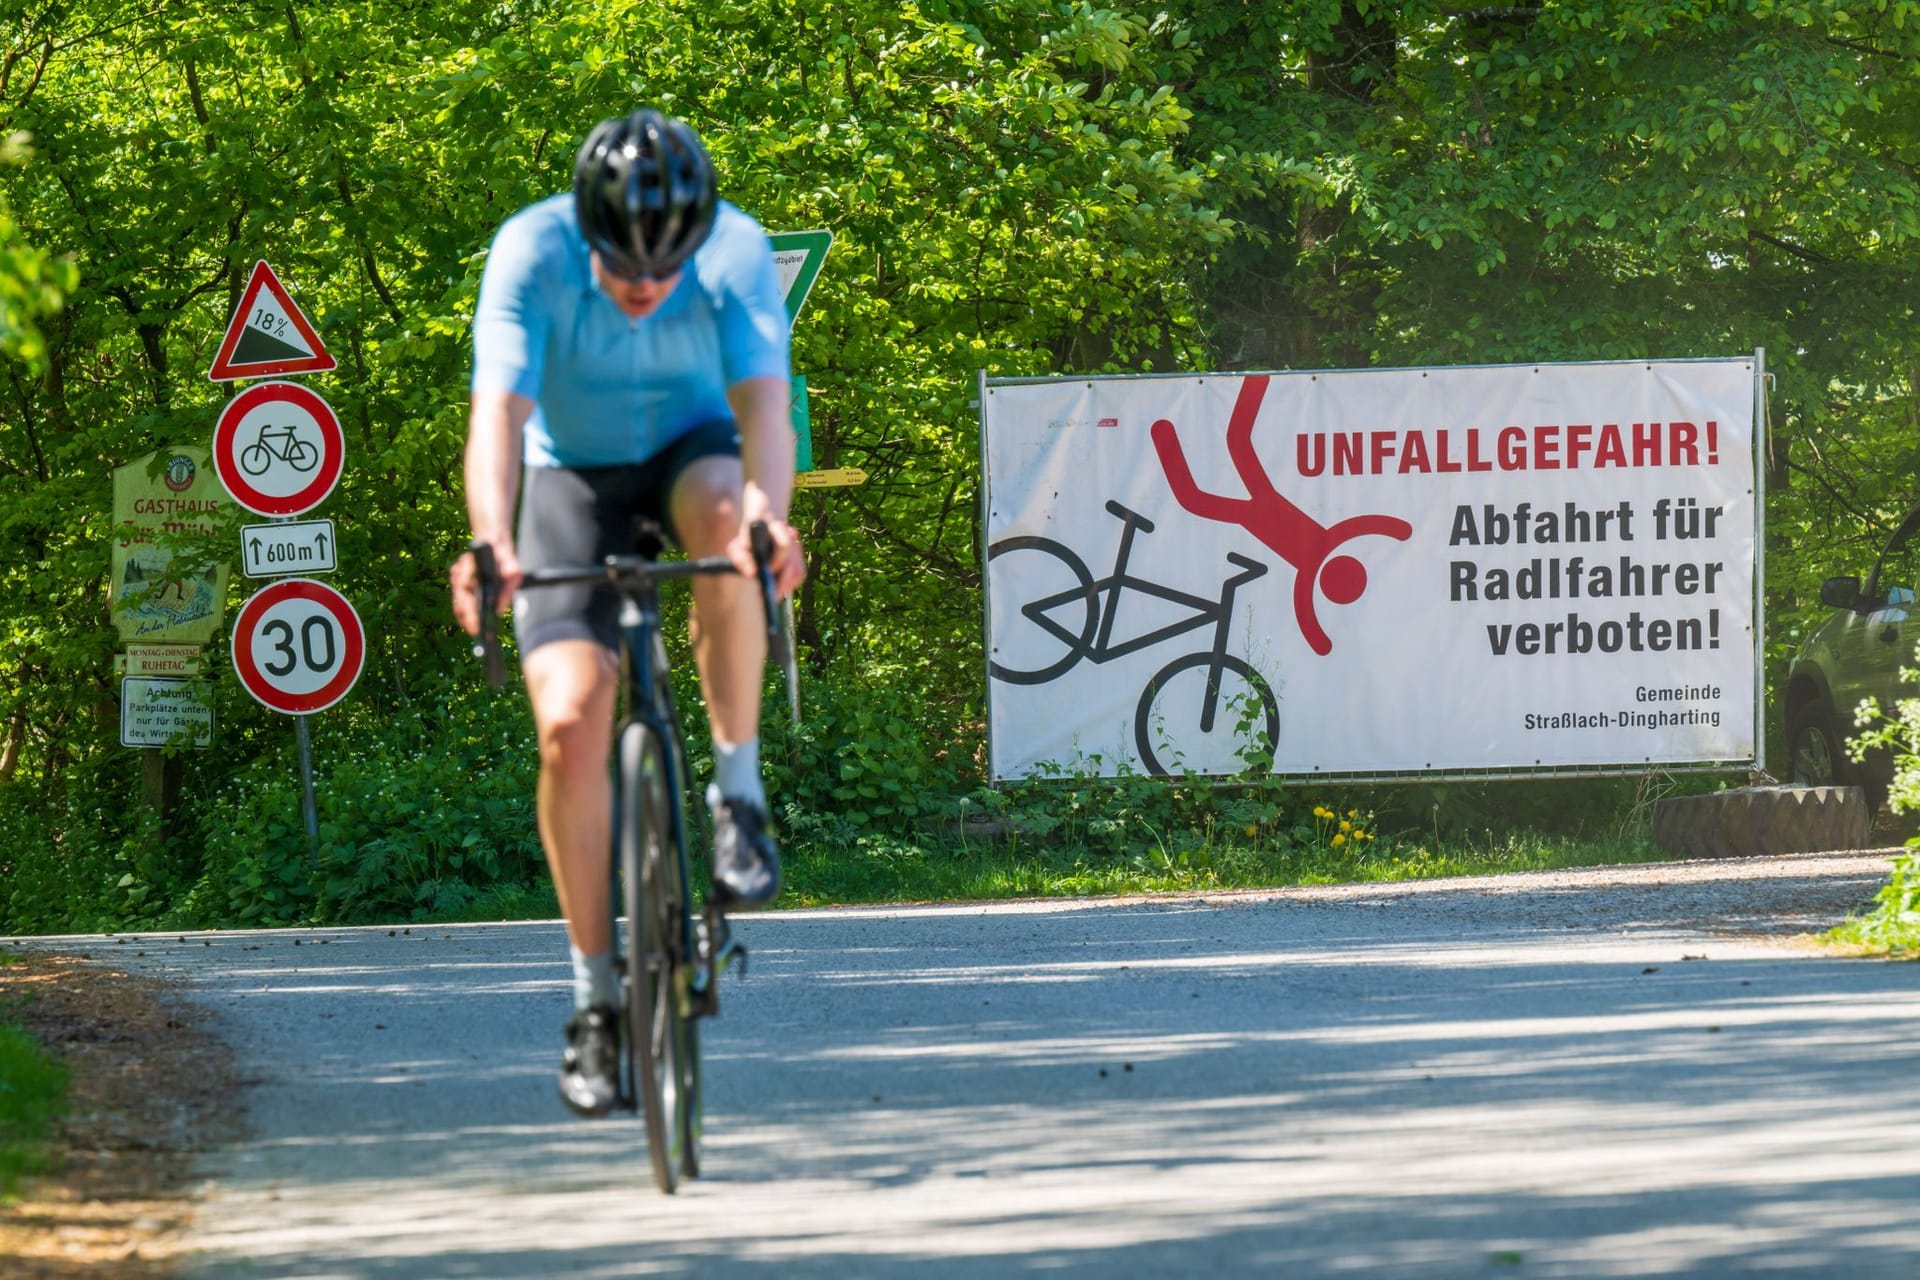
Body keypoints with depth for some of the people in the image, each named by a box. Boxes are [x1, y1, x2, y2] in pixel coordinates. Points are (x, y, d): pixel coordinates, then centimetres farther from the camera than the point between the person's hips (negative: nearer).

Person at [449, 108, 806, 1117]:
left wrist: (769, 511, -56)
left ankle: (738, 789, -22)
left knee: (722, 512, -38)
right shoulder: (531, 254, -26)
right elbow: (499, 409, -36)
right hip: (574, 473, 0)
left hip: (690, 449, 0)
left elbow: (762, 401, -35)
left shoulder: (737, 252, -24)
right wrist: (492, 544, -54)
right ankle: (596, 995, -2)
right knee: (568, 725, -16)